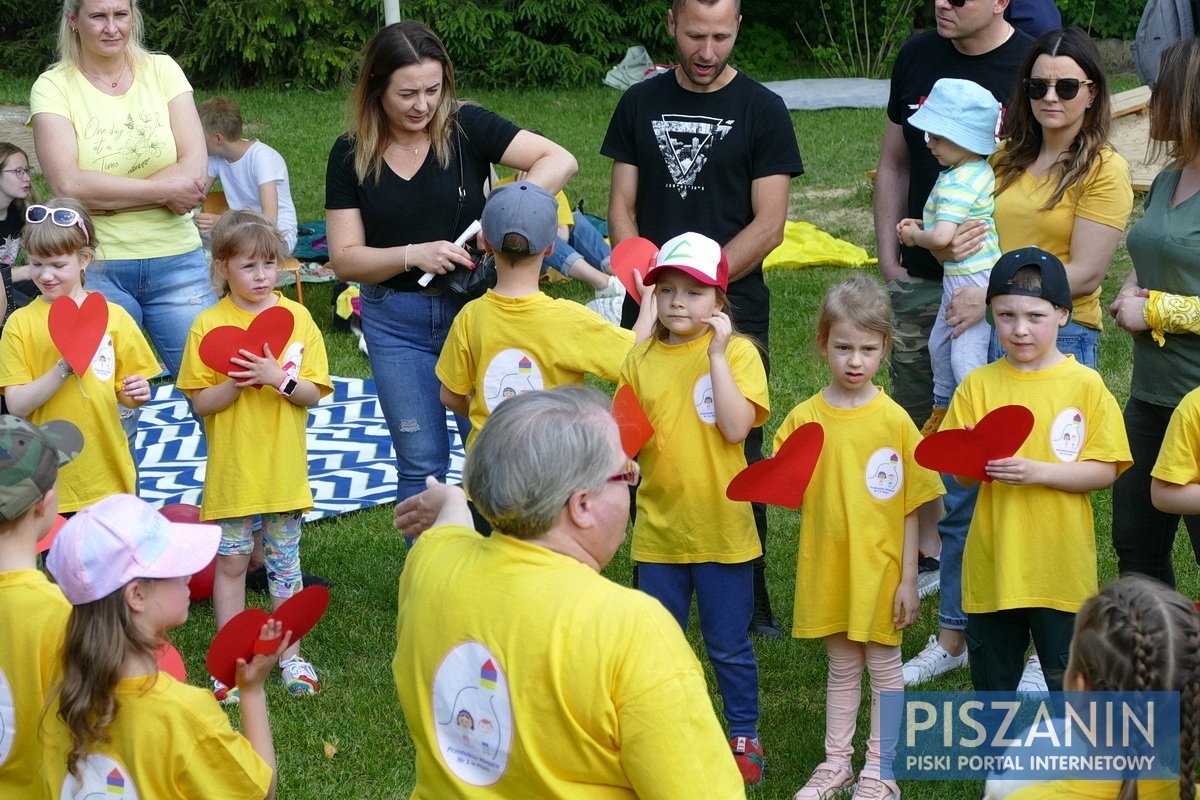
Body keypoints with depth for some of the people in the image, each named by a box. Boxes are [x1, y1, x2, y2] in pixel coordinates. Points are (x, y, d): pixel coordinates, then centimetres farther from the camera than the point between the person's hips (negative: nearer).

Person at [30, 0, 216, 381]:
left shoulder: (162, 71, 5)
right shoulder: (53, 87, -1)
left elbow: (194, 170, -5)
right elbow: (67, 183, -14)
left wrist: (106, 196, -13)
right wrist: (164, 190, -14)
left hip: (176, 260, 2)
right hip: (95, 267, -1)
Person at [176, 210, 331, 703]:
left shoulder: (297, 318, -1)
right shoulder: (209, 325, -6)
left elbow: (313, 393, -3)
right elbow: (200, 403, -6)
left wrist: (278, 378, -20)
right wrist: (236, 382, -22)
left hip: (284, 471, 1)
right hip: (232, 472, -1)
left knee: (285, 564, 11)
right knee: (230, 564, 7)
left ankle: (290, 656, 22)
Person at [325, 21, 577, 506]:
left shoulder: (465, 128, -8)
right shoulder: (351, 155, -3)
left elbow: (560, 161, -16)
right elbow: (344, 259, -5)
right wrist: (413, 255, -21)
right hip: (396, 320, 1)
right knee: (421, 462, 6)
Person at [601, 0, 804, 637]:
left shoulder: (761, 110, 0)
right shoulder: (640, 104, 9)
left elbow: (768, 225, -4)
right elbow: (622, 207, 9)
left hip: (733, 306, -2)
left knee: (737, 458, 0)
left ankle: (750, 601, 10)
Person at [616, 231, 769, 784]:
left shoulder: (737, 353, -7)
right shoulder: (640, 360, 3)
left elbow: (736, 427, -21)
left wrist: (717, 354, -22)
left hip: (721, 528, -3)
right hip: (659, 528, 3)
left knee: (729, 645, 10)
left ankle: (744, 735, 26)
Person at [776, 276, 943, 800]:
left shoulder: (894, 420, -9)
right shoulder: (804, 418, -4)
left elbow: (910, 506, -6)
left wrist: (909, 579, -6)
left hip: (880, 566, -2)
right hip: (827, 567, 2)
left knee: (884, 666, 10)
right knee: (842, 667, 17)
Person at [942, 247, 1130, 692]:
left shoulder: (1085, 385, -5)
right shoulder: (979, 385, 1)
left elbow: (1104, 471, -8)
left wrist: (1036, 471, -20)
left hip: (1061, 562, -2)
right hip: (992, 562, 2)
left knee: (1069, 680, 8)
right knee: (992, 676, 15)